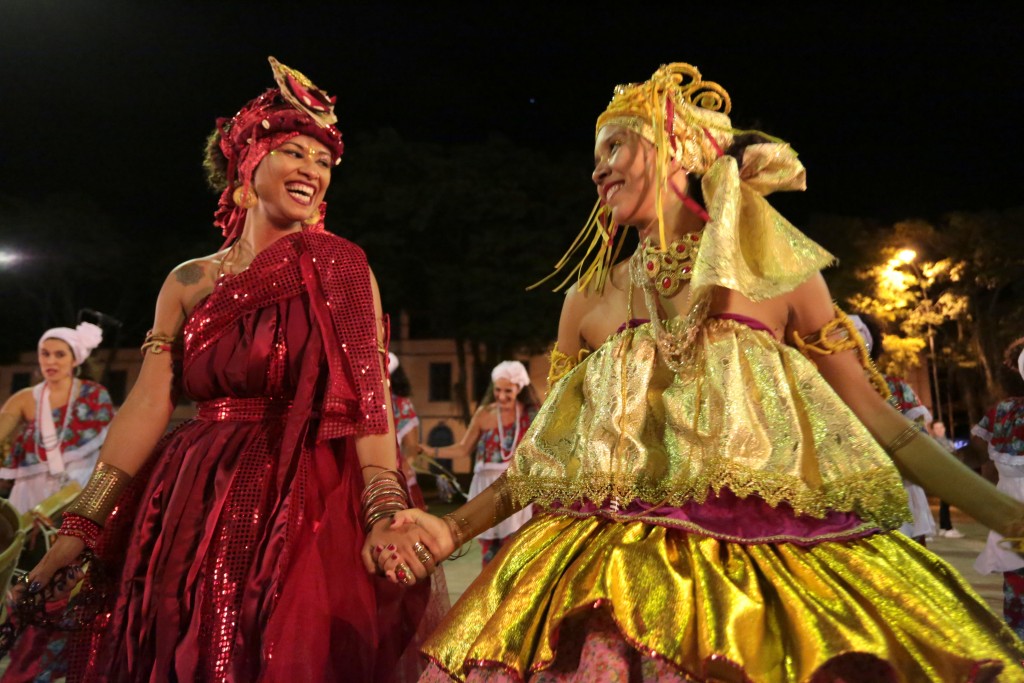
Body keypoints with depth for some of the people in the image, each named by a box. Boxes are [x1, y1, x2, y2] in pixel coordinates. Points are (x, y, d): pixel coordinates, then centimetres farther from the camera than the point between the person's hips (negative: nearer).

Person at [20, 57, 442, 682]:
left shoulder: (339, 269, 0)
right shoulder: (189, 281, 9)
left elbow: (369, 396, -11)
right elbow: (147, 406, 2)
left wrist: (384, 512, -23)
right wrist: (84, 524, -4)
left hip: (308, 510, -3)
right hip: (192, 509, 3)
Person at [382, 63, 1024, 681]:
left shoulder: (779, 271, 1)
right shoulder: (588, 299, 7)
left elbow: (873, 419, 2)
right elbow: (549, 452, 10)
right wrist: (455, 527, 1)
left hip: (773, 564, -1)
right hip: (617, 577, 2)